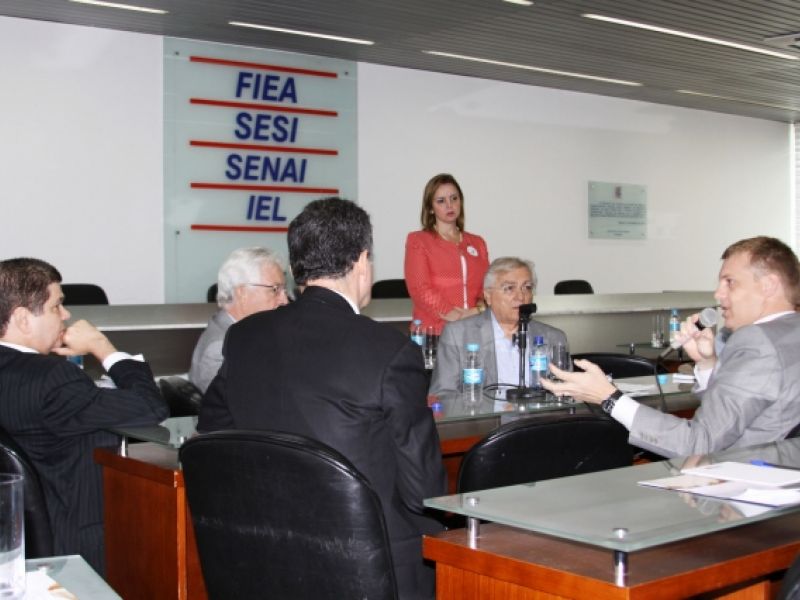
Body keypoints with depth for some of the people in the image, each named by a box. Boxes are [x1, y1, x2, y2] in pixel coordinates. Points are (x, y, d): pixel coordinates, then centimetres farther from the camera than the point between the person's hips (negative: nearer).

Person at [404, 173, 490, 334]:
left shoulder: (477, 243, 20)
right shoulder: (417, 241, 7)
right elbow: (420, 289, -5)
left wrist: (479, 310, -6)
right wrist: (454, 315, -13)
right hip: (433, 331, -3)